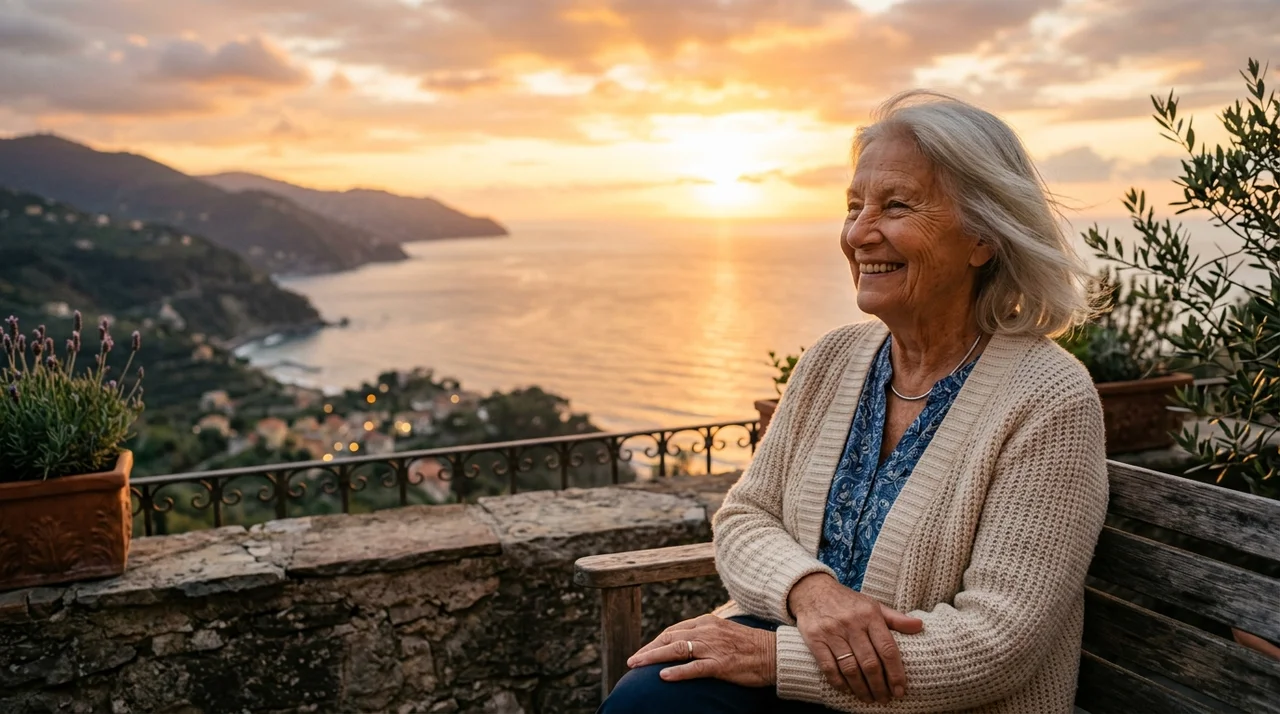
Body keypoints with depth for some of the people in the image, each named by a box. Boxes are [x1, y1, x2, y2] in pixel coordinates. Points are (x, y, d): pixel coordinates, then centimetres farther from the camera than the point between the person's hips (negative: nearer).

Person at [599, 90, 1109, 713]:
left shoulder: (1048, 402, -15)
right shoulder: (833, 359, 2)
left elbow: (996, 641, -19)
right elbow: (742, 517, 3)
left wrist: (776, 654, -20)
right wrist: (807, 587, -19)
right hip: (803, 662, 5)